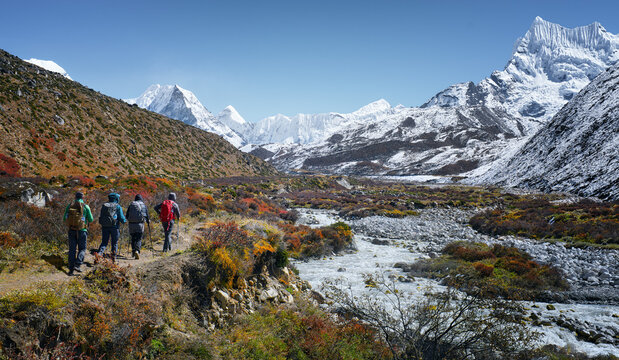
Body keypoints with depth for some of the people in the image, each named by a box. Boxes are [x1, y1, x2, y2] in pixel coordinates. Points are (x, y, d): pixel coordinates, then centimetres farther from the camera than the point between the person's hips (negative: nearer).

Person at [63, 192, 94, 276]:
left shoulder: (69, 206, 3)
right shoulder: (86, 207, -5)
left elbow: (64, 218, 7)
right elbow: (91, 220, 1)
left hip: (71, 230, 3)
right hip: (82, 231, -3)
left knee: (72, 250, 9)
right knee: (82, 249, 9)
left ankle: (71, 270, 6)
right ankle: (77, 265, -12)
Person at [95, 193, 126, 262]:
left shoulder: (104, 206, 11)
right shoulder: (118, 206, -1)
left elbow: (101, 217, 14)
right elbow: (121, 217, -6)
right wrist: (124, 221, 15)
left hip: (105, 227, 3)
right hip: (114, 226, -3)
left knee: (104, 242, 6)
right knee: (115, 243, 8)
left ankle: (99, 253, -18)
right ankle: (113, 257, 8)